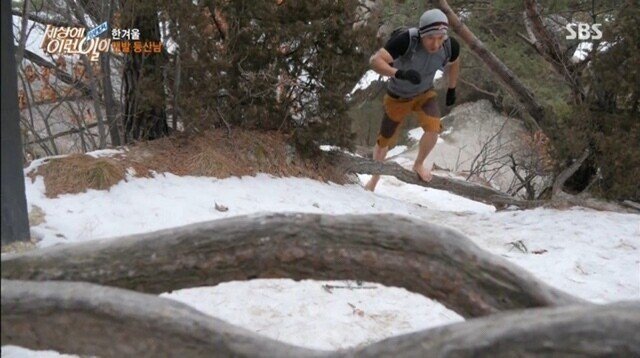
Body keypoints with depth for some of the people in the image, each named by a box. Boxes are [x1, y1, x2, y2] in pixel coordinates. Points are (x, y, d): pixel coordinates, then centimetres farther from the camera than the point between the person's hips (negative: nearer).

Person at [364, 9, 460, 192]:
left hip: (425, 93, 2)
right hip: (398, 96, -2)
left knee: (433, 129, -24)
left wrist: (452, 89, 11)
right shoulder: (406, 40, -38)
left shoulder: (451, 46, -24)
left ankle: (418, 165, 7)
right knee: (385, 141, 12)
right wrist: (399, 73, -58)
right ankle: (374, 180, 40)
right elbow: (375, 60, -44)